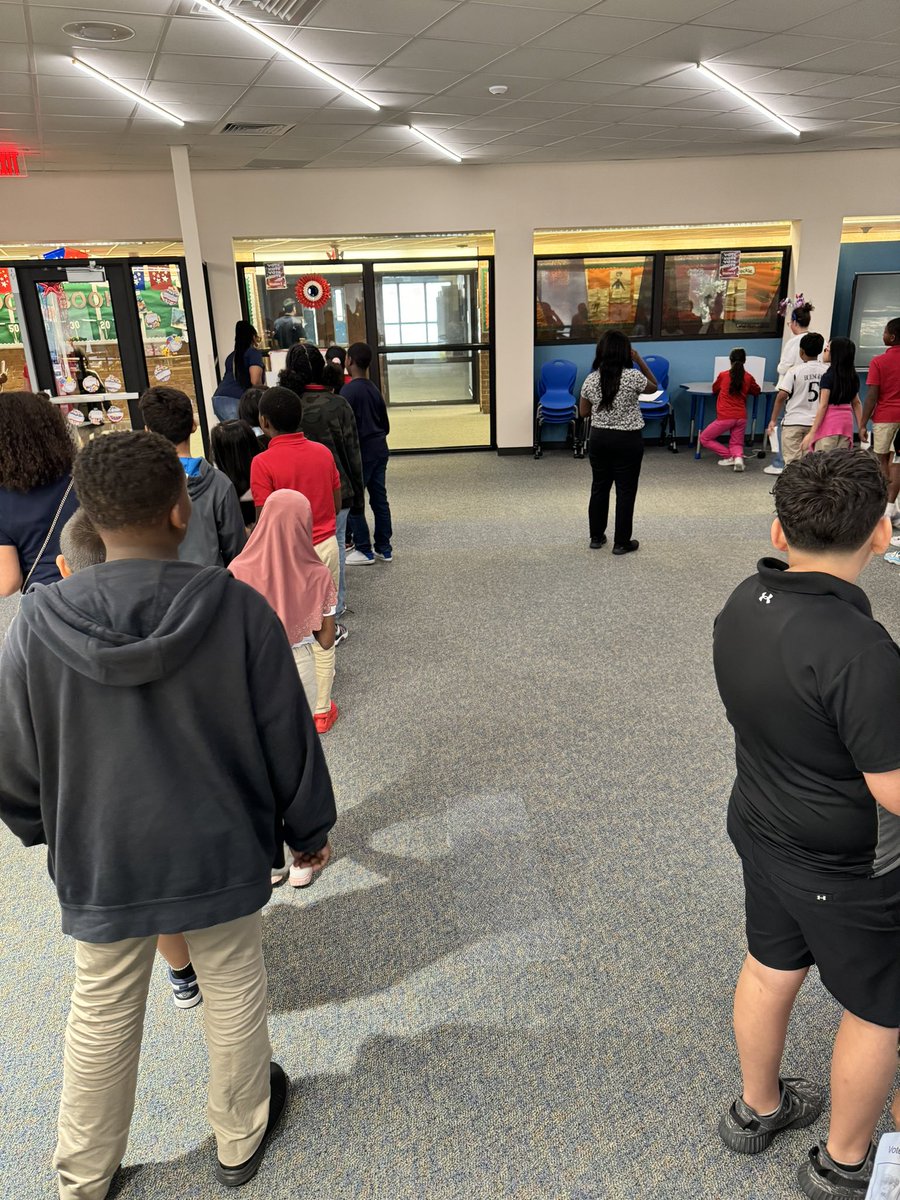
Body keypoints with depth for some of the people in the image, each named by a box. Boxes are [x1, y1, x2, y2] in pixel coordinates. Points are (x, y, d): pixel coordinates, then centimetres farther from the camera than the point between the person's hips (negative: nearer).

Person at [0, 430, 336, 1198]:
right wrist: (309, 829, 6)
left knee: (102, 1020, 24)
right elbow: (289, 738, -11)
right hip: (222, 853, -1)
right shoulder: (238, 609, -20)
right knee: (234, 996, 23)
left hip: (99, 866, 2)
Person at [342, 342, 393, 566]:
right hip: (379, 450, 8)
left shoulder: (348, 391, -14)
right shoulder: (374, 389, 9)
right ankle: (384, 548, 17)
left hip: (360, 453, -7)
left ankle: (364, 550, 6)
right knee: (379, 499, 11)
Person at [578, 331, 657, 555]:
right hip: (628, 440, -4)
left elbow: (583, 412, 9)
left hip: (599, 438, 4)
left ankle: (596, 537, 23)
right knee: (625, 491, 4)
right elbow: (654, 387, 8)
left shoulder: (591, 379, -3)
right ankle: (621, 542, 9)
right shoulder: (633, 377, -14)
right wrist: (640, 361, 4)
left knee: (599, 487, 15)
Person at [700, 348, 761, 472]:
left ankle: (728, 457, 2)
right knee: (736, 443, 21)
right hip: (741, 417, 3)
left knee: (704, 438, 13)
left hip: (725, 417, -3)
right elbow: (756, 391, 26)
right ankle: (738, 456, -12)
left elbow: (714, 390, 21)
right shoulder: (748, 377, 7)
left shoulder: (722, 375, 3)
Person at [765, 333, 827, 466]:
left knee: (792, 460, 0)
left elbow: (782, 396, -12)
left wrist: (773, 420, -4)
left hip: (793, 422, -3)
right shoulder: (827, 370, 1)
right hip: (816, 423, 4)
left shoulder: (794, 371, -9)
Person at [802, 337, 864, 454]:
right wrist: (861, 427, 20)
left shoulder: (828, 377, -11)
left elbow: (823, 406, -14)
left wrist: (811, 433, -14)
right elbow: (856, 403, 15)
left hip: (829, 422, -7)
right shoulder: (852, 376, 10)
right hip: (846, 421, 7)